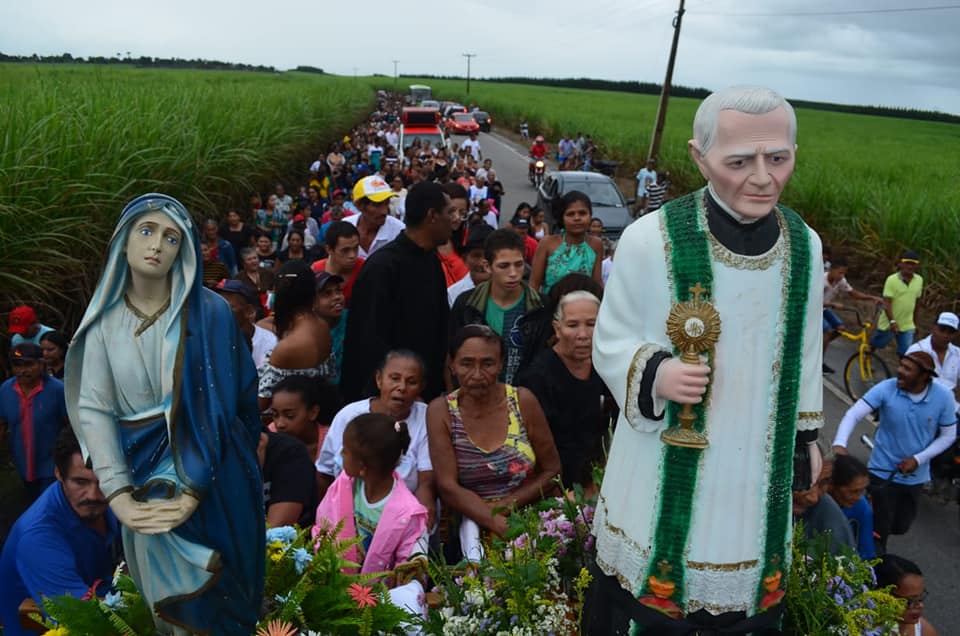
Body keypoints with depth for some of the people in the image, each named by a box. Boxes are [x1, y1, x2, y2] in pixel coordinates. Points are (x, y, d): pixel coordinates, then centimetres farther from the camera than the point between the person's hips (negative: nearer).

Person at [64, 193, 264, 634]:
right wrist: (118, 495, -15)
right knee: (168, 587, 17)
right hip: (143, 470, 3)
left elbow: (217, 403, -14)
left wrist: (193, 490, -20)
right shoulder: (104, 319, -2)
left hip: (210, 469, -2)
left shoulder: (209, 312, -10)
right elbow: (93, 408, -6)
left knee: (218, 585, 12)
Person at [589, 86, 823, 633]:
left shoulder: (805, 245, -4)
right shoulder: (650, 239, -18)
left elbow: (803, 348, 10)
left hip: (759, 464, 4)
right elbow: (611, 342, -7)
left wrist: (808, 434, 17)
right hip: (665, 463, -3)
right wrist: (654, 373, -27)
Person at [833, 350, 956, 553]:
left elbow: (948, 436, -3)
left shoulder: (943, 398, -14)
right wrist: (839, 444, -40)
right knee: (880, 528, 4)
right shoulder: (886, 389, -19)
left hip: (915, 476, 3)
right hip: (883, 472, -2)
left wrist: (918, 459, -15)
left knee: (900, 527, 18)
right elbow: (853, 414, -24)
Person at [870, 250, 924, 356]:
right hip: (889, 323, -3)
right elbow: (886, 303, -21)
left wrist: (915, 323, 16)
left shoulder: (919, 280, 0)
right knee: (877, 344, 17)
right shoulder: (892, 280, -17)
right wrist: (892, 321, -33)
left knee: (906, 353, -5)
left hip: (907, 326, 3)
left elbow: (916, 302, 11)